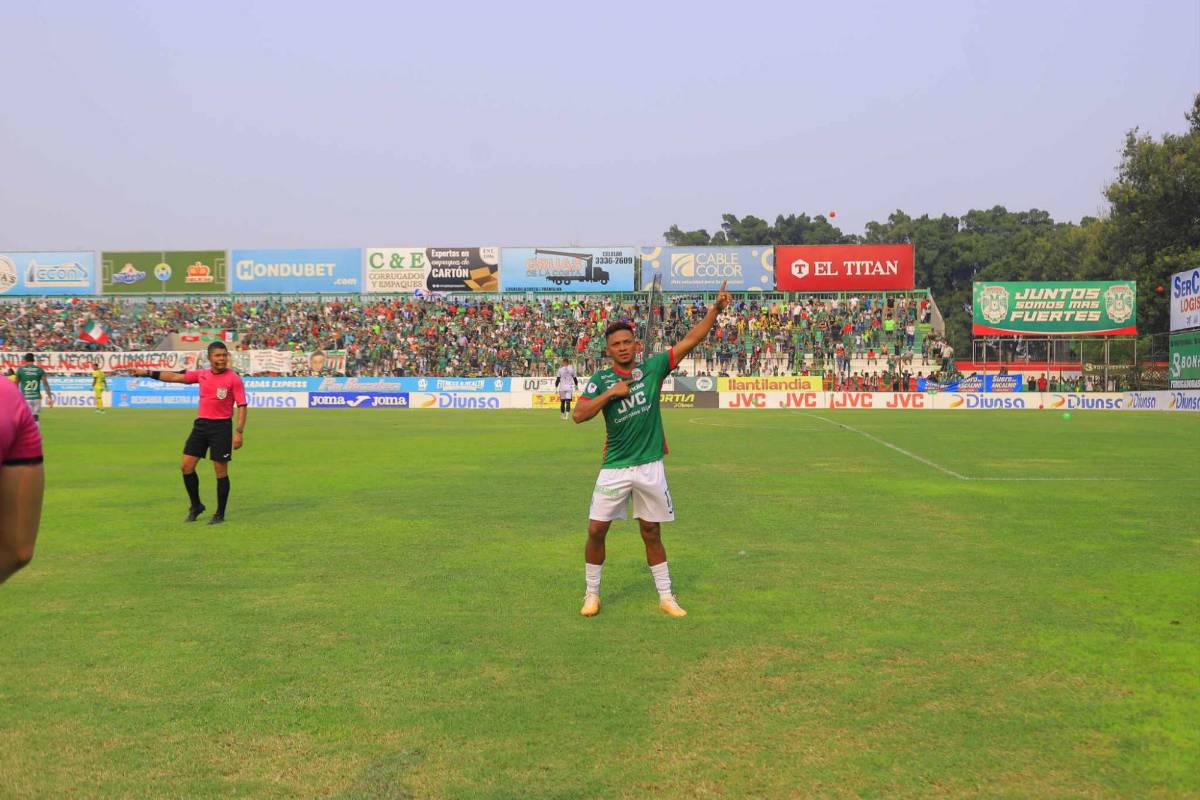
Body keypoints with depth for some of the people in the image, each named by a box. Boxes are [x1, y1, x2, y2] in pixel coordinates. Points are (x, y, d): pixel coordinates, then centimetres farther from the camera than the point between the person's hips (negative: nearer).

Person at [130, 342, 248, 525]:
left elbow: (242, 406, -11)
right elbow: (175, 377, 15)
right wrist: (148, 373, 14)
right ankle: (195, 506, 23)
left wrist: (239, 432, -18)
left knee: (221, 471, 0)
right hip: (201, 424, 6)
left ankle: (220, 514, 11)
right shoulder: (202, 374, 7)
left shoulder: (233, 379, -9)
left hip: (221, 427, -6)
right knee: (186, 466, 4)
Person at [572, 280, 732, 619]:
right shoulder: (601, 379, 0)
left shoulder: (653, 368, 1)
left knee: (651, 533, 10)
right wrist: (610, 392, -15)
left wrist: (715, 308, -10)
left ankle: (665, 596, 23)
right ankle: (591, 593, 20)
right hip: (614, 469, 0)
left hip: (650, 467, 0)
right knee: (596, 530, 1)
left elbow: (691, 339, -2)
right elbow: (578, 415, -10)